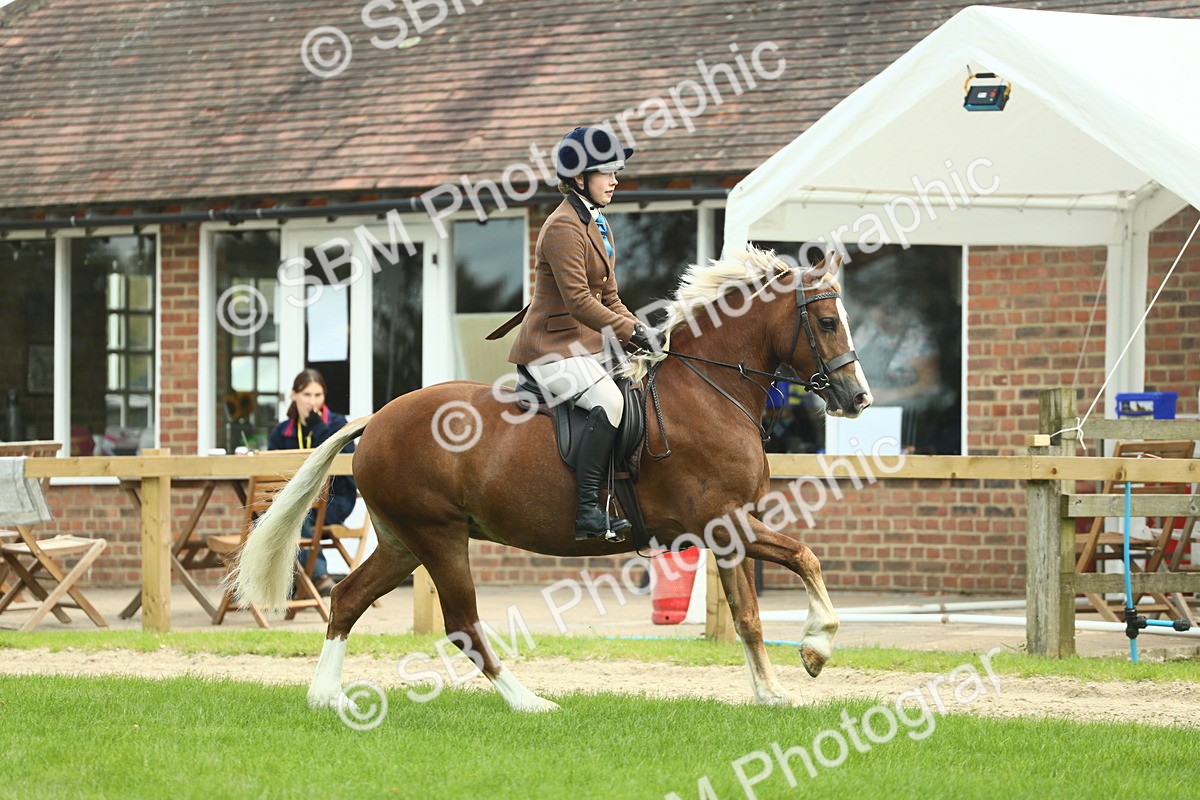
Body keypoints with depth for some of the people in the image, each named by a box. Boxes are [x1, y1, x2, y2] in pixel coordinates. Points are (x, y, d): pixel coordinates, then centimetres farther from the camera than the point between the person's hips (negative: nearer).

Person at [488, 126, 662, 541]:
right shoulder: (564, 228, -16)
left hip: (586, 344, 11)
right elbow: (579, 302, -23)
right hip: (553, 347, -11)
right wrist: (632, 332, -20)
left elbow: (608, 298, 20)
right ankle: (588, 511, -33)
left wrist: (639, 329, 4)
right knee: (608, 401, -30)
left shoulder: (597, 225, 16)